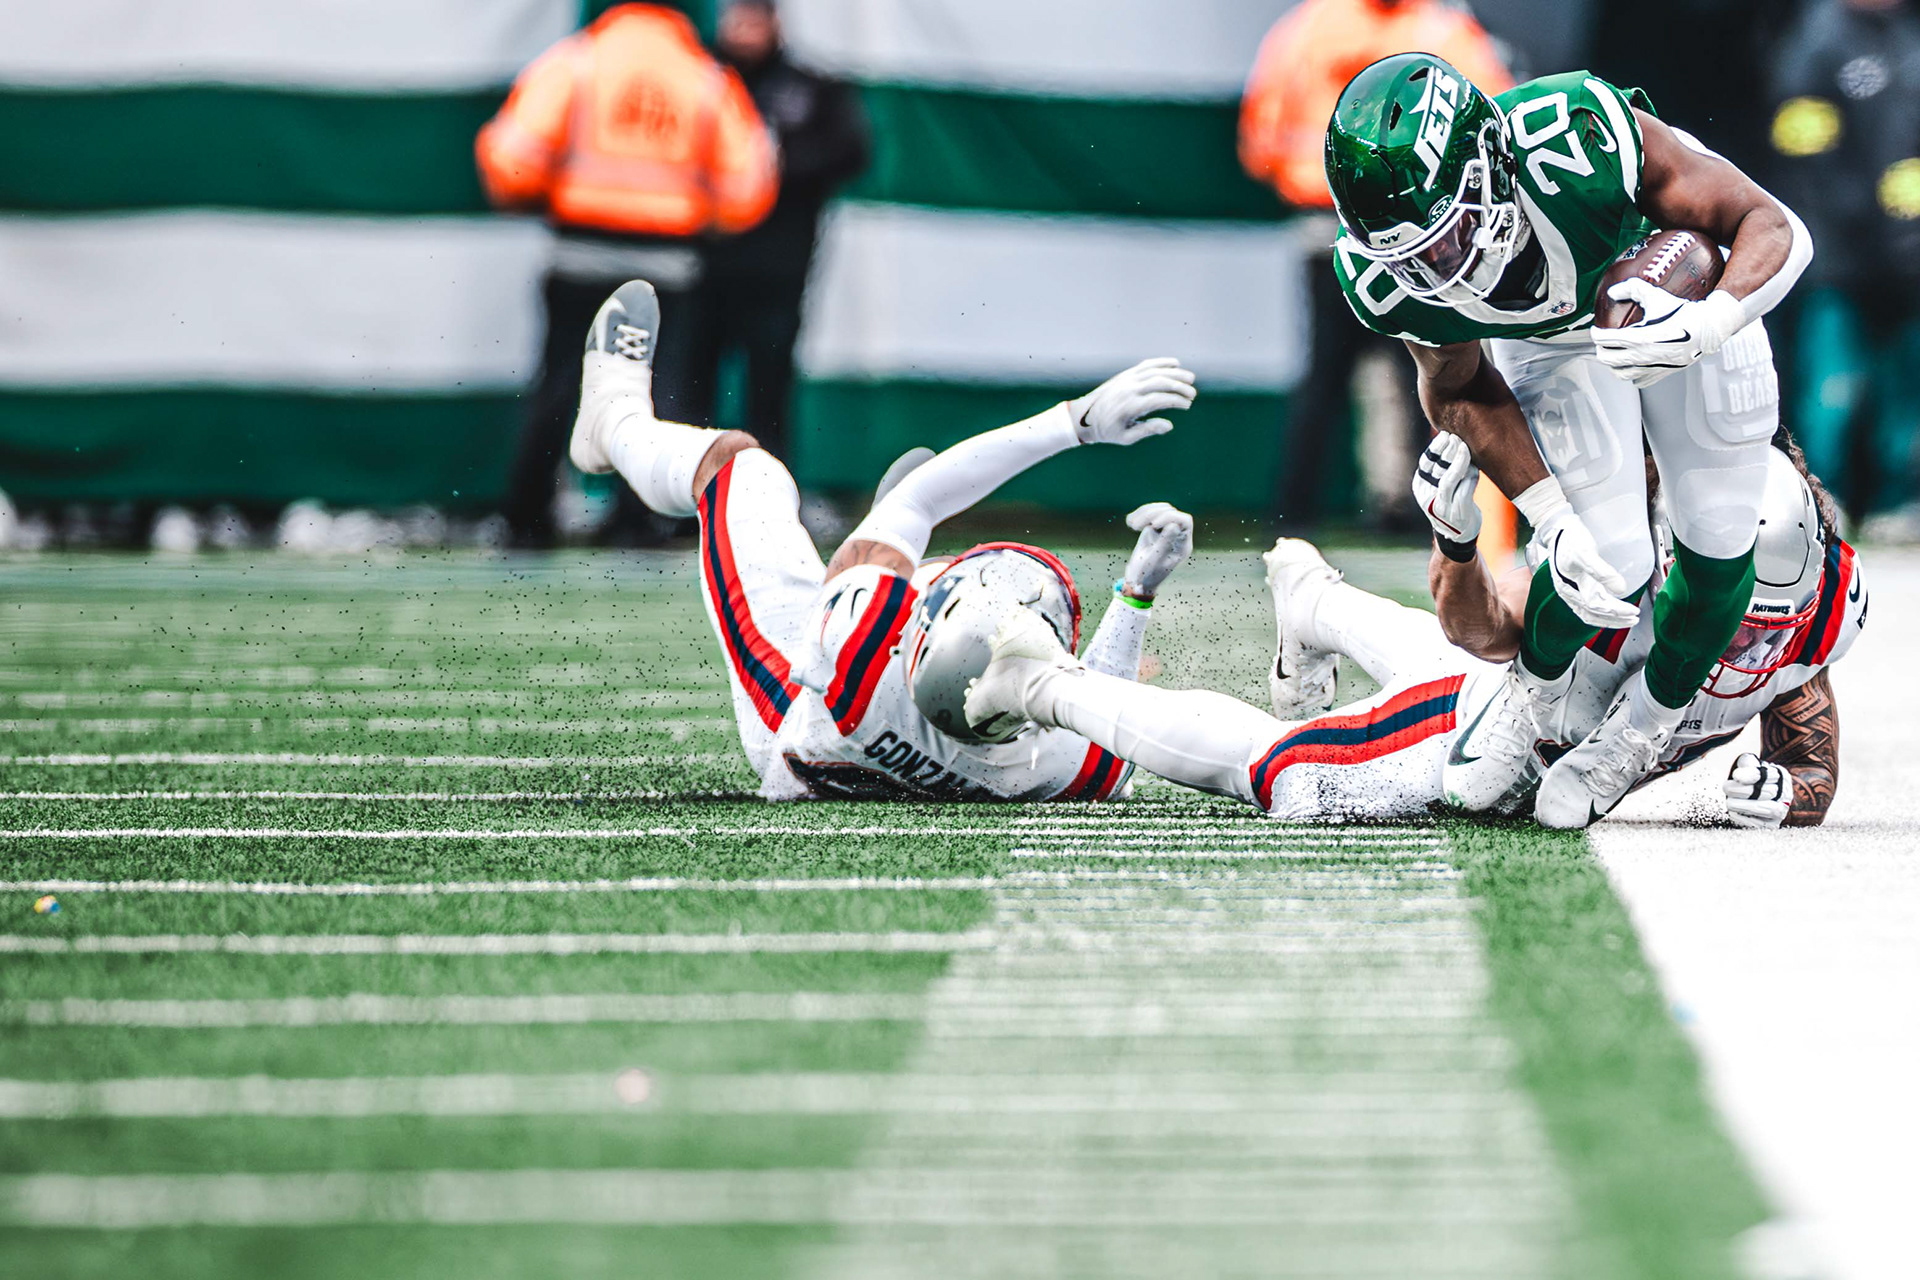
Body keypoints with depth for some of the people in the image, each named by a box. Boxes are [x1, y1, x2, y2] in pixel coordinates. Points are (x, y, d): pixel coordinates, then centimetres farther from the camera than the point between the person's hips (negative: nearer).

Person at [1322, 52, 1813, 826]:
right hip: (1545, 334, 0)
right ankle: (1537, 685, 21)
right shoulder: (1385, 277, -34)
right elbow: (1460, 391, -10)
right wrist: (1552, 522, -21)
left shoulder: (1583, 140, -46)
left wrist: (1709, 325, -54)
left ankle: (1653, 720, 29)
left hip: (1679, 291, 0)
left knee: (1716, 544, 0)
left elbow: (1773, 230, -34)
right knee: (1612, 561, -12)